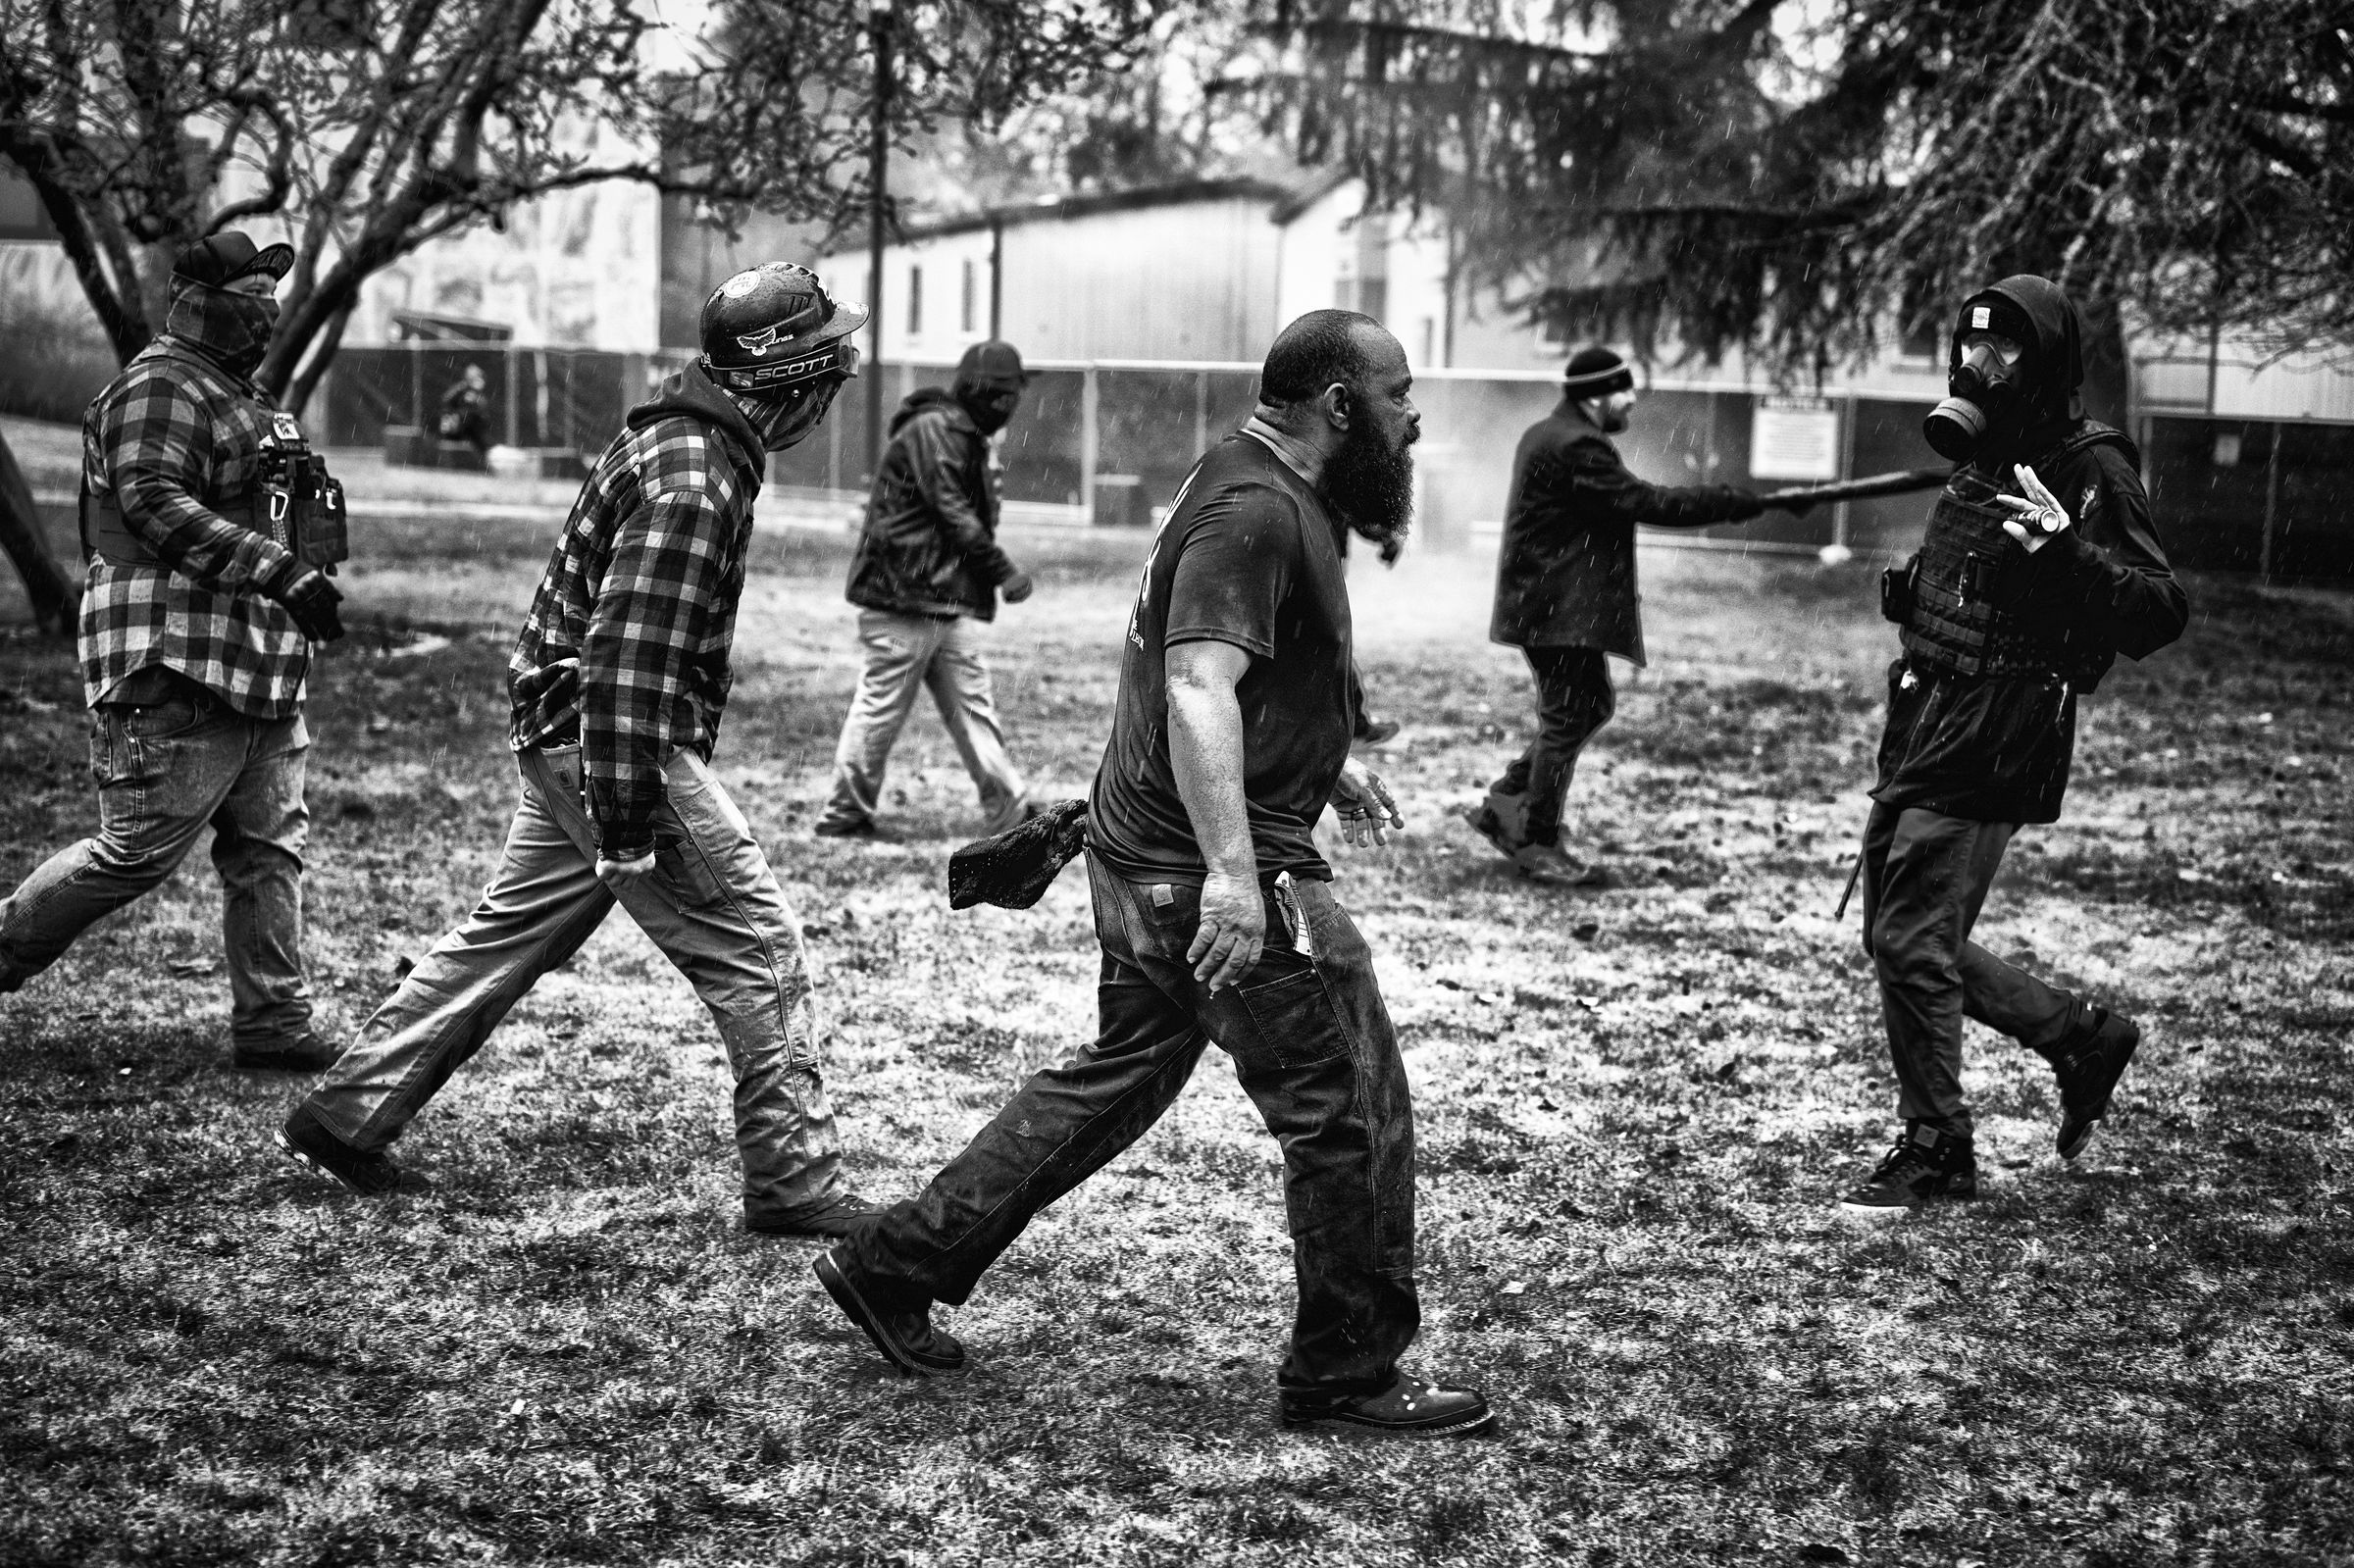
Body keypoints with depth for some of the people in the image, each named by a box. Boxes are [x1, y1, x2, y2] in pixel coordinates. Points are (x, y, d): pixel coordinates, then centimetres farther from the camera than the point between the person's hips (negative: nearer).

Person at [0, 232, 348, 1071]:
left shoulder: (244, 396, 20)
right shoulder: (160, 388, -11)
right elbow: (154, 505, -24)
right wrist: (281, 570, -29)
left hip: (257, 671, 10)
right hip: (178, 668, -10)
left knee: (269, 847, 8)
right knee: (139, 849, -5)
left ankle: (272, 1025, 13)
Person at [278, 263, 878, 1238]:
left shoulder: (685, 442, 12)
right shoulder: (693, 479, -21)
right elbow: (627, 656, -26)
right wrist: (628, 823, -26)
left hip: (566, 741, 10)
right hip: (624, 749, -10)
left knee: (505, 937, 17)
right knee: (756, 949, -3)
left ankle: (343, 1120, 24)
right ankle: (796, 1186, 3)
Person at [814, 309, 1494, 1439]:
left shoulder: (1263, 490, 16)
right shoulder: (1255, 512, -18)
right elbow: (1198, 688, -31)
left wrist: (1328, 764, 35)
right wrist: (1232, 870, -39)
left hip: (1148, 857, 11)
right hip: (1214, 870, -11)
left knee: (1117, 1080, 19)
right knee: (1348, 1111, 0)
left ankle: (894, 1267, 24)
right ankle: (1347, 1373, 13)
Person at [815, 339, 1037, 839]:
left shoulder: (966, 437, 18)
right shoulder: (932, 430, -13)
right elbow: (953, 515, -19)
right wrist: (1004, 571, -17)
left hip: (947, 600, 10)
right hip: (904, 596, -10)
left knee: (971, 703, 8)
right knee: (882, 705, -1)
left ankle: (1010, 810, 10)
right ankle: (845, 813, 9)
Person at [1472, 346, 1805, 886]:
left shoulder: (1548, 436, 16)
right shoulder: (1575, 447, -19)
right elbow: (1643, 502, -22)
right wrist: (1735, 502, -18)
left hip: (1548, 604, 11)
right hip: (1559, 611, -11)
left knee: (1593, 705, 17)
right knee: (1569, 718, -3)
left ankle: (1506, 803, 20)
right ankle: (1537, 843, 4)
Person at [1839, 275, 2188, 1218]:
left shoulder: (2090, 473, -12)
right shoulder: (1985, 462, 13)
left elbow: (2159, 615, -21)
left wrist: (2066, 551, -34)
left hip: (1989, 752, -9)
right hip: (1918, 738, 9)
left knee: (1910, 942, -8)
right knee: (1900, 938, 14)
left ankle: (1936, 1155, 8)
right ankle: (2083, 1040, 30)